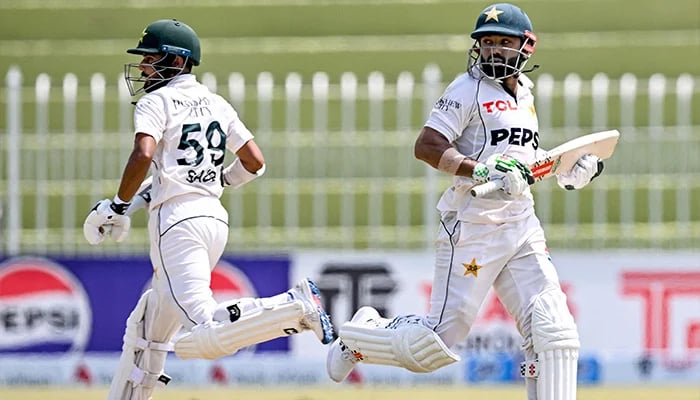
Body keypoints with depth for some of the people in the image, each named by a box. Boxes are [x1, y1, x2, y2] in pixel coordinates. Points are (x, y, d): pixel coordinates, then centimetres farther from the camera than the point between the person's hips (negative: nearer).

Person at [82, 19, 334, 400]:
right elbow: (254, 162, 14)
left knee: (201, 336, -20)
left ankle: (293, 307, -31)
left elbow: (143, 155, -19)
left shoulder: (156, 102, -2)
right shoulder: (216, 104, 18)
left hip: (176, 220, -9)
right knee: (148, 327, 20)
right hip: (215, 217, 9)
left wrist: (118, 206, -8)